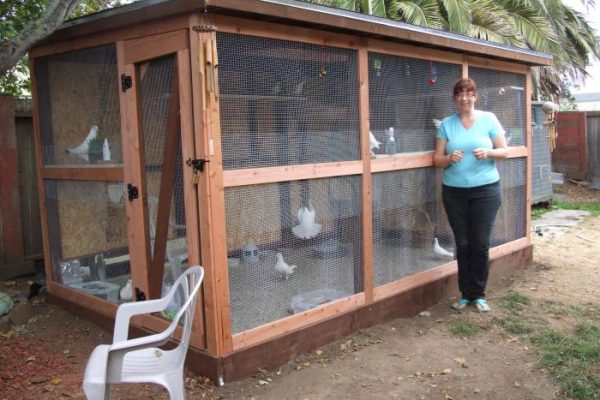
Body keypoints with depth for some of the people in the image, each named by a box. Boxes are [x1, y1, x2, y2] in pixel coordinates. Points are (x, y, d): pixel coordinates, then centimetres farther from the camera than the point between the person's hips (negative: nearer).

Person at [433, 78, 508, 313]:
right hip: (454, 192, 2)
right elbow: (437, 160, 4)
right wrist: (449, 157, -17)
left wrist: (488, 152, -17)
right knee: (462, 244, 6)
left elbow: (504, 151, 3)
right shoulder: (447, 124, 5)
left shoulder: (488, 119, 2)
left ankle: (478, 295, 15)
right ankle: (465, 295, 18)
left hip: (485, 190, -1)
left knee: (480, 244, 0)